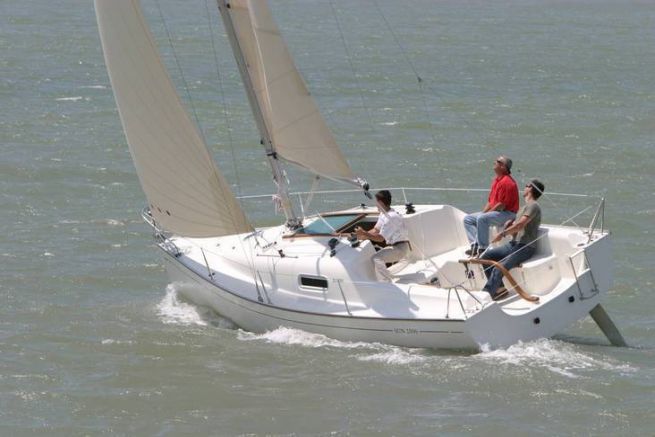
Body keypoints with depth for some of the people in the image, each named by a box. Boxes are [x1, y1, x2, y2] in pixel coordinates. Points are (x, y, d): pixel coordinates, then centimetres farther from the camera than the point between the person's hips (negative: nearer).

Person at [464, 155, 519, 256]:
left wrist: (485, 214, -16)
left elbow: (501, 205, -22)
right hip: (496, 212, 11)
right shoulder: (496, 180, 14)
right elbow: (490, 201, 19)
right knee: (468, 219, 7)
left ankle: (482, 248, -28)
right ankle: (476, 245, -11)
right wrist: (483, 212, 3)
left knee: (482, 219, -34)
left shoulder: (506, 182, -18)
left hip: (507, 213, -11)